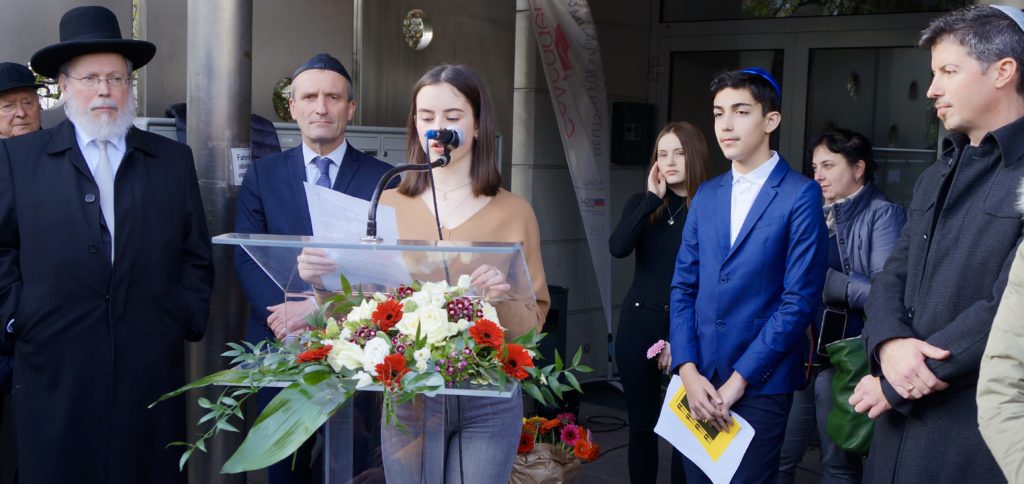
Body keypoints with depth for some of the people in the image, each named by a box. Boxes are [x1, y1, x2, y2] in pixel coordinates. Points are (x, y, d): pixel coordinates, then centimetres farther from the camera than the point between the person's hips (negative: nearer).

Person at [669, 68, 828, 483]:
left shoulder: (801, 195, -7)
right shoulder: (706, 195, 10)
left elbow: (799, 298, -12)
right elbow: (683, 286, 8)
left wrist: (740, 378, -13)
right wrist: (687, 370, -5)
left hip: (760, 383, -5)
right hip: (699, 379, 5)